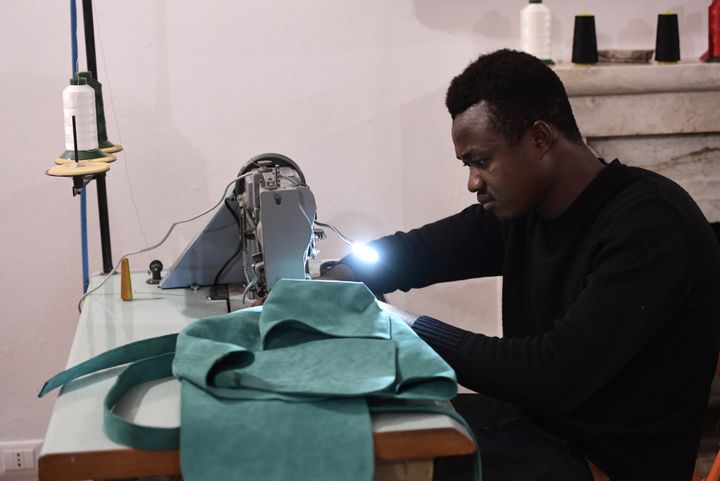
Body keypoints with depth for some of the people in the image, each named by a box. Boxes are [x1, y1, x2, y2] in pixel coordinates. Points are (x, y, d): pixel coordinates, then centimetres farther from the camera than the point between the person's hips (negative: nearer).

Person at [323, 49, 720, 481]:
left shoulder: (650, 223, -24)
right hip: (536, 420, 7)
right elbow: (416, 252, 12)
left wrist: (414, 330, -21)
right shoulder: (519, 208, 0)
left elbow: (556, 375, -30)